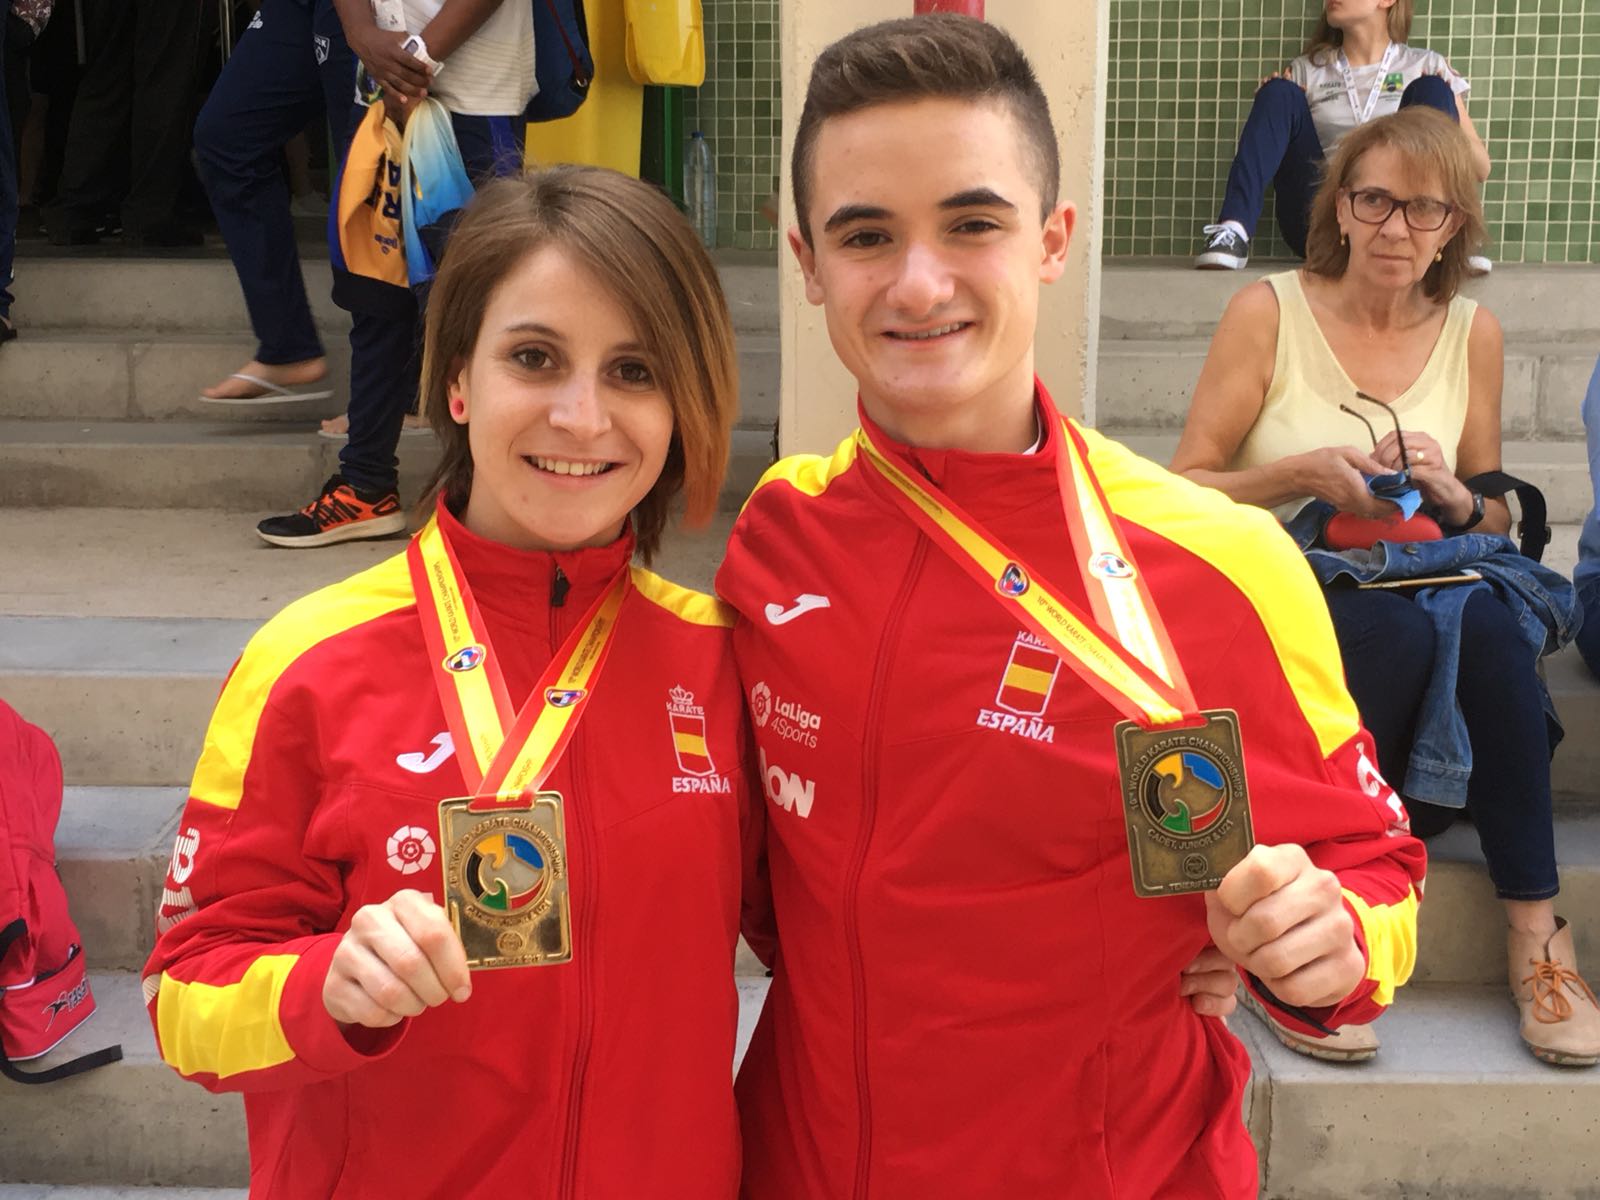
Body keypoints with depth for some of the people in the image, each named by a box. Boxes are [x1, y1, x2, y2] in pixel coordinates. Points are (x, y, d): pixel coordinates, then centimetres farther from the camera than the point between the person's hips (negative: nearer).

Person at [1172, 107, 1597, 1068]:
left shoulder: (1472, 333, 10)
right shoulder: (1269, 313, 0)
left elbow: (1496, 524, 15)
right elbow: (1184, 490, 0)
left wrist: (1455, 497, -8)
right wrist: (1304, 473, -16)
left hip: (1438, 592, 3)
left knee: (1487, 620, -33)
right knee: (1402, 628, -36)